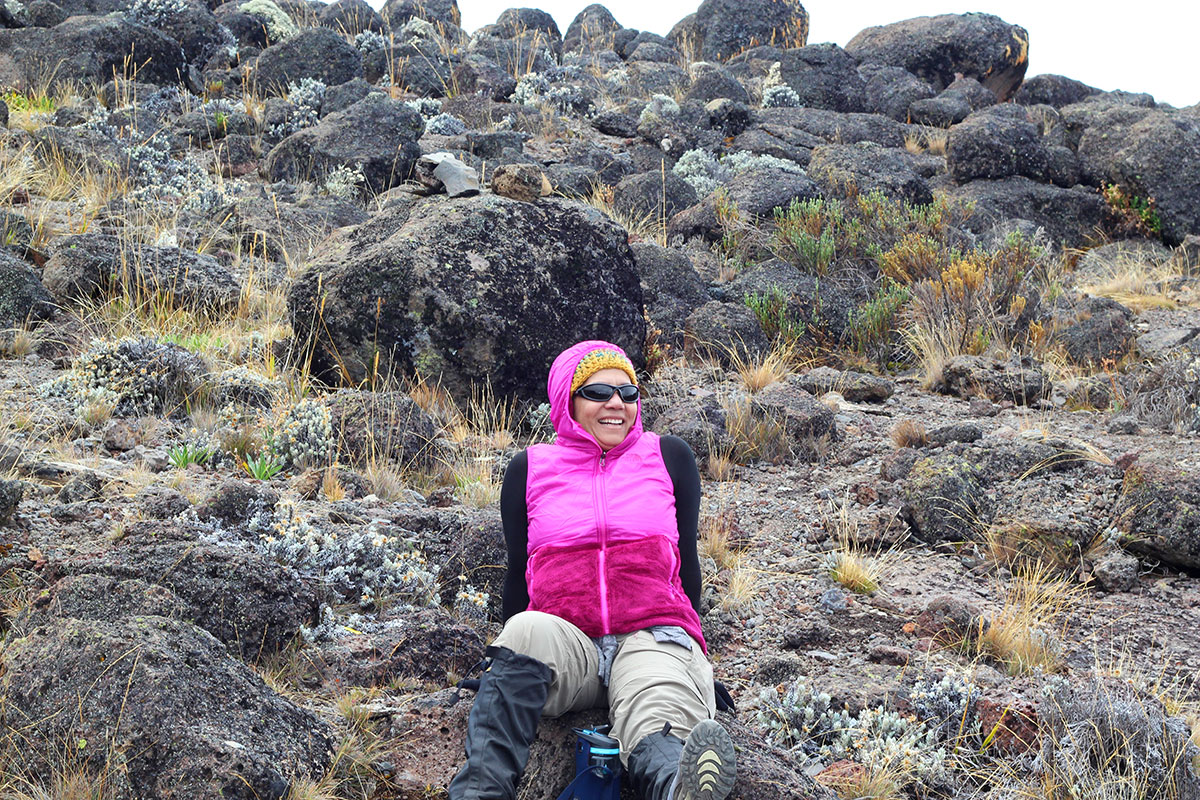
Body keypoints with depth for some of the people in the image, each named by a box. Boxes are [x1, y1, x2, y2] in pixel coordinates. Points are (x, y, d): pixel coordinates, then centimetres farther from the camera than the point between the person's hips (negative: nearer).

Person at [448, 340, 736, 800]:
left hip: (651, 638, -1)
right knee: (528, 631, -37)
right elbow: (519, 573, 22)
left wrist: (687, 639, 19)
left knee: (657, 738, -36)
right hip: (562, 643, 1)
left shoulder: (668, 458, 16)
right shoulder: (530, 470, 16)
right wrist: (510, 655, 20)